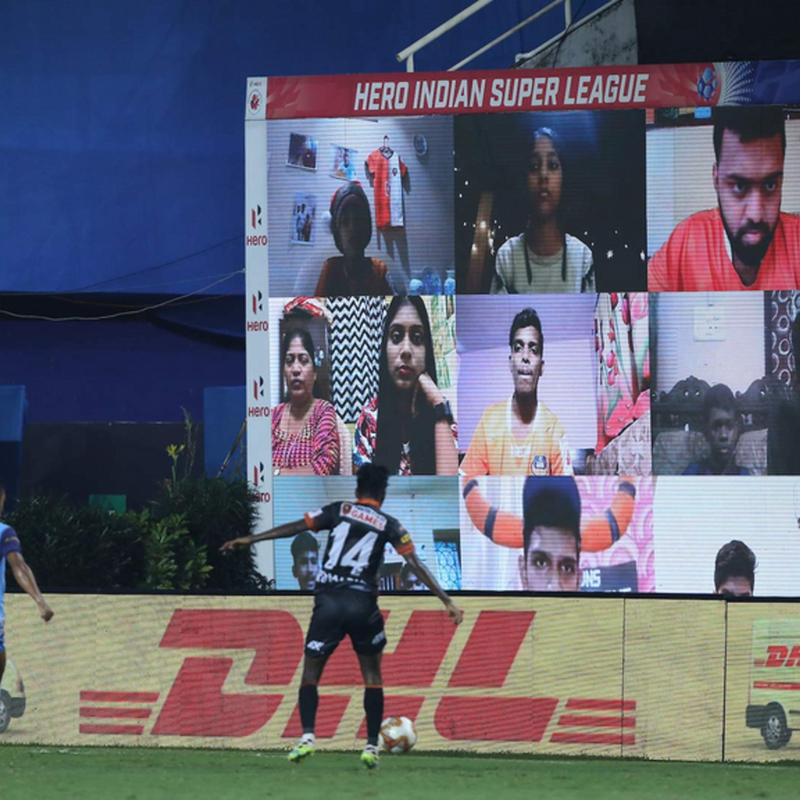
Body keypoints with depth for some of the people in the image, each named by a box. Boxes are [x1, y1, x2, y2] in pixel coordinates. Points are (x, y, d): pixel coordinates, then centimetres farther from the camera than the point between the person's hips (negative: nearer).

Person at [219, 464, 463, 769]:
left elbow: (294, 527, 7)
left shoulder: (338, 511, 10)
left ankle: (307, 735, -10)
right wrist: (447, 601, 3)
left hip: (328, 601, 0)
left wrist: (249, 540, 14)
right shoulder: (388, 525, 8)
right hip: (363, 603, 0)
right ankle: (371, 746, 7)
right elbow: (416, 565, 2)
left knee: (311, 672, 11)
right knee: (372, 675, 16)